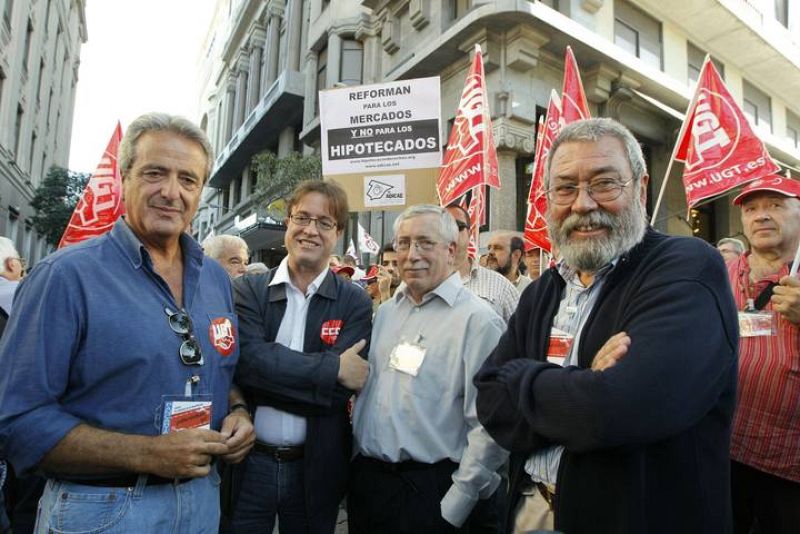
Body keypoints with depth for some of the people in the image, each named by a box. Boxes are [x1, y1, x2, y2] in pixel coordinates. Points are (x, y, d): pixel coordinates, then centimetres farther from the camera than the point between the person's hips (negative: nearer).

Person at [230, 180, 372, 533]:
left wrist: (270, 371, -17)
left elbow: (340, 390, -16)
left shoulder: (354, 303, -5)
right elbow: (247, 361, -20)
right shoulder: (247, 290, -3)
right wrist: (333, 368, -21)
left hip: (316, 468, 0)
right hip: (248, 462, 0)